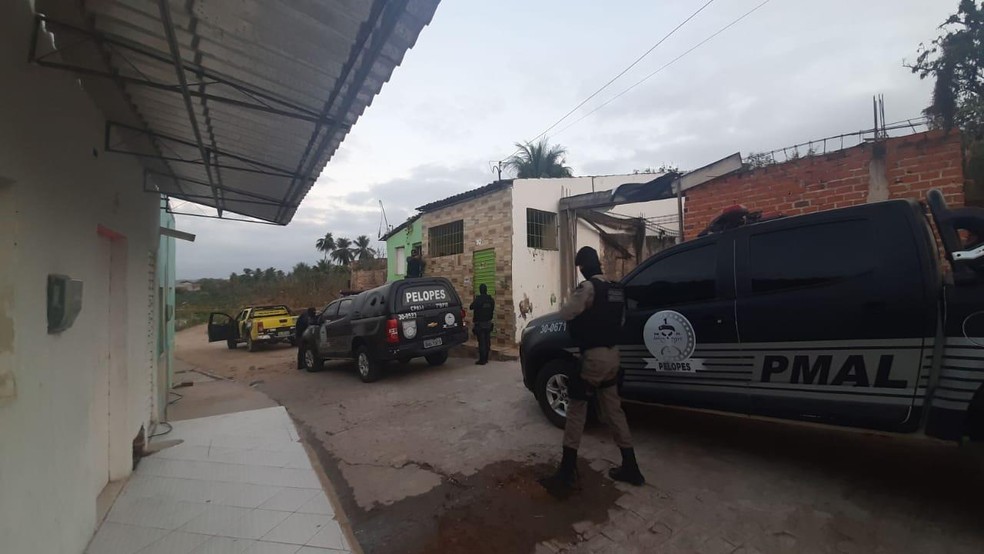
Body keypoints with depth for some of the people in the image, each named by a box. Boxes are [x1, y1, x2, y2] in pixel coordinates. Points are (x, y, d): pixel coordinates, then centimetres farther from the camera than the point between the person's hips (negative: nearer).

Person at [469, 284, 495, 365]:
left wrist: (474, 300, 10)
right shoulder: (491, 300, 1)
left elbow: (471, 307, -7)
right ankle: (486, 359, 20)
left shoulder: (478, 299, -17)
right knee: (487, 341, 12)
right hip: (488, 323, 5)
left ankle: (482, 360, 0)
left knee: (481, 342, -2)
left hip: (480, 324, -5)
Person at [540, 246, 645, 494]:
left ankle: (567, 472, 5)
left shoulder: (588, 287, -15)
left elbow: (566, 314, -15)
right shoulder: (616, 289, 11)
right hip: (612, 354, 8)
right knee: (613, 411, 17)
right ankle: (630, 467, 25)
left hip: (593, 356, -8)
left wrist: (568, 304, 4)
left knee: (576, 410, 1)